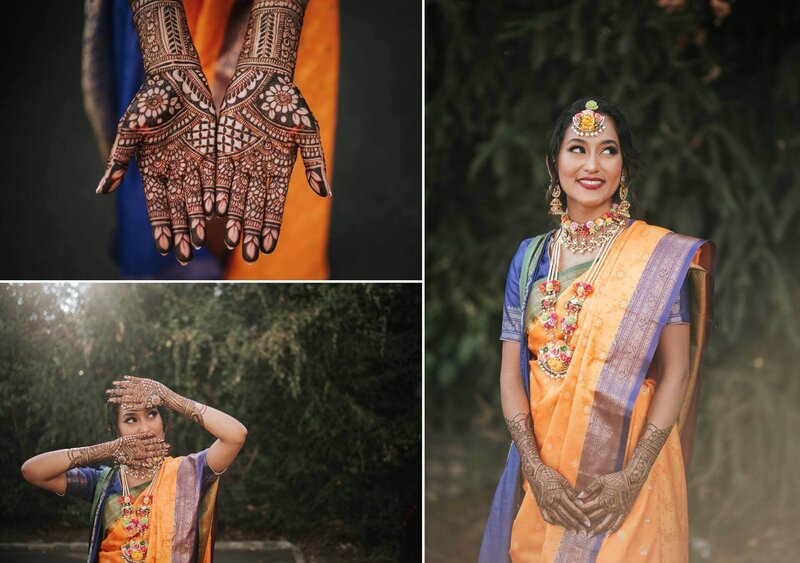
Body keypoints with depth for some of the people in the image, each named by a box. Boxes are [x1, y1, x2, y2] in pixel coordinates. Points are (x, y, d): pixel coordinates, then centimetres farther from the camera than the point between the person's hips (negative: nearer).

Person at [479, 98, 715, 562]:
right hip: (544, 465, 3)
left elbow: (676, 369, -8)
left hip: (630, 463, -3)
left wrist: (633, 475, -17)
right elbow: (511, 371, 1)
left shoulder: (659, 254, -5)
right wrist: (535, 467, -12)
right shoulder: (531, 256, 4)